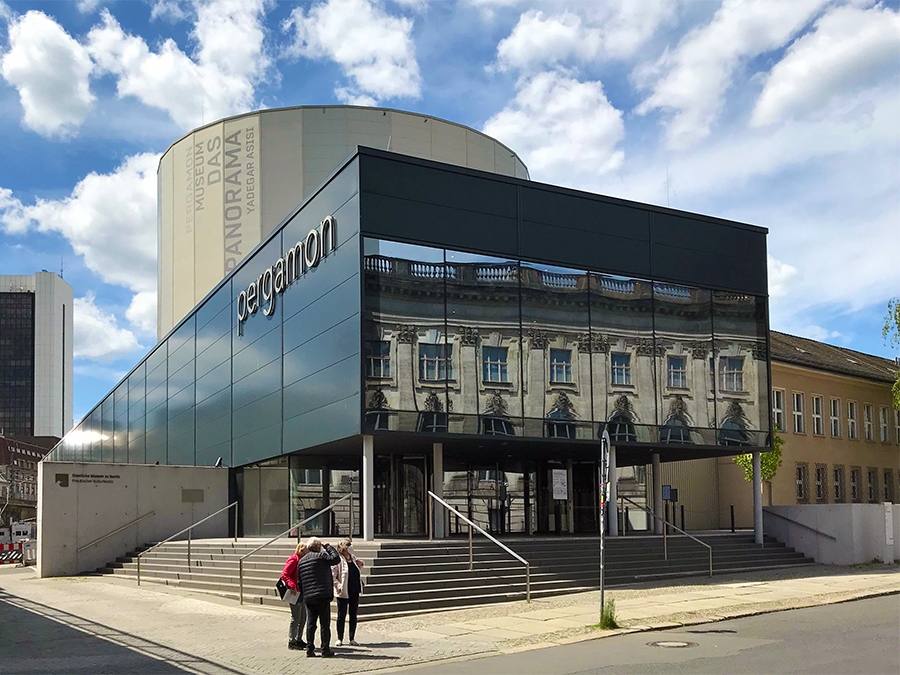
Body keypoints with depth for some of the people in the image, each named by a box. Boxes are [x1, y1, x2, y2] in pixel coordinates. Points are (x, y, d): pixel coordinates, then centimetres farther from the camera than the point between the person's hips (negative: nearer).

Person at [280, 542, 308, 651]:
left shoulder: (301, 560, 16)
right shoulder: (293, 560, -13)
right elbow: (284, 574, -21)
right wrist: (292, 586, -29)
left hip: (301, 593, 10)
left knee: (303, 617, 14)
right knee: (296, 618, -5)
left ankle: (298, 639, 24)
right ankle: (291, 642, 2)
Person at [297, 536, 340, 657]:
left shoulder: (301, 561, 15)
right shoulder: (321, 556, -7)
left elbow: (300, 581, 16)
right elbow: (336, 559, -6)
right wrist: (328, 547, 4)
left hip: (308, 597, 6)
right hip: (323, 596, -6)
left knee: (310, 623, 10)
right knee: (325, 624, 0)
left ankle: (309, 649, 10)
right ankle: (325, 649, 1)